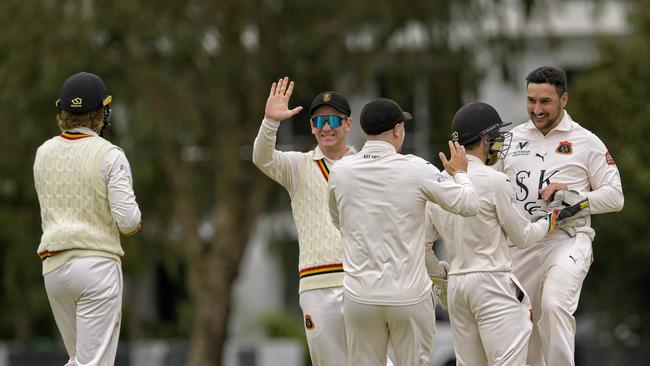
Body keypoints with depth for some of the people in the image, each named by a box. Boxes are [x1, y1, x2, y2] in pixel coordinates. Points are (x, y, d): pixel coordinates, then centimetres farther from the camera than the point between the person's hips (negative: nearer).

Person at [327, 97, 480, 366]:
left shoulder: (340, 172, -1)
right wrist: (460, 172, 17)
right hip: (409, 296, -2)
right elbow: (468, 205, -2)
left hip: (360, 296, 2)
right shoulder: (415, 170, -10)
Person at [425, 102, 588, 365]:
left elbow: (422, 243, 12)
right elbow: (522, 237, -2)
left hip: (455, 284, 7)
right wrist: (551, 219, 14)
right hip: (493, 284, -7)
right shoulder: (494, 181, -12)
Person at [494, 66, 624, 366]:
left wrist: (572, 196, -14)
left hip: (566, 241, -5)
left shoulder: (586, 142, 2)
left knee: (555, 306, -29)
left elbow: (614, 196, 1)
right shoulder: (512, 138, 12)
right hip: (520, 245, 5)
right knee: (525, 321, 8)